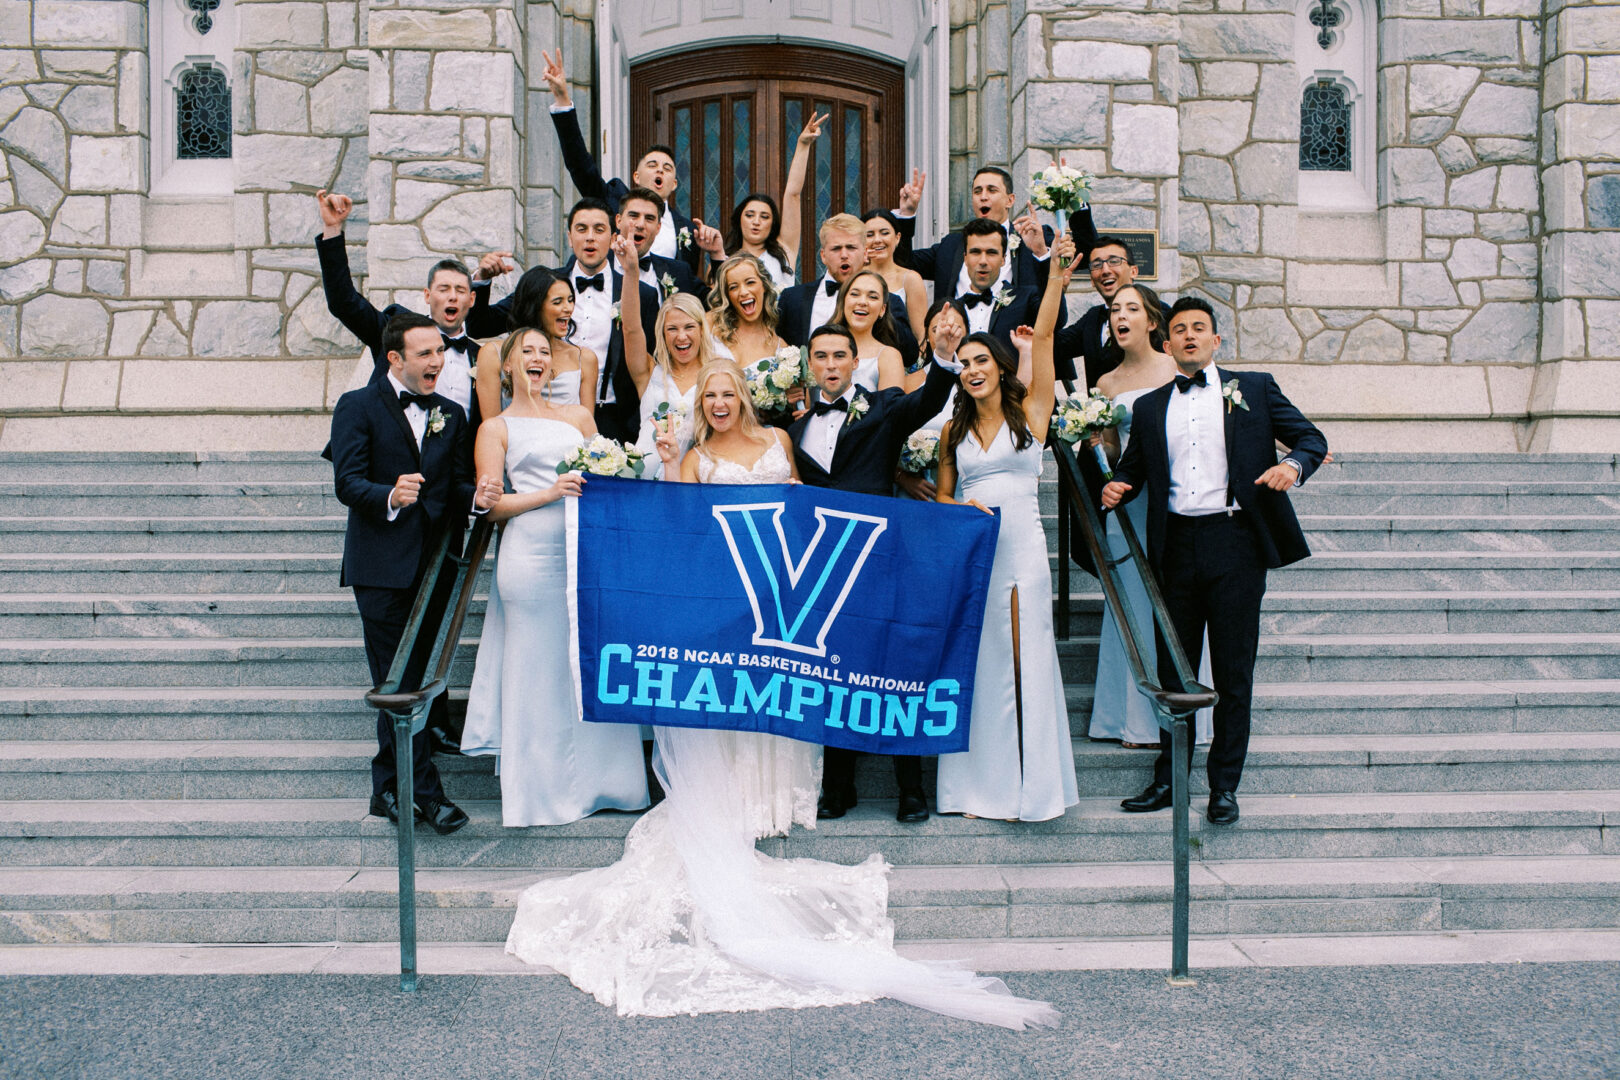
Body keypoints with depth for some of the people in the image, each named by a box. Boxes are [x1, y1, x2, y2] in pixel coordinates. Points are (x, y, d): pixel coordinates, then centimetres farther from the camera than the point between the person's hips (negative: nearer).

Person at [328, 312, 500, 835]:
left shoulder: (451, 415, 16)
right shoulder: (358, 407, -1)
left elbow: (456, 485, 13)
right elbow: (347, 482, -11)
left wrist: (474, 496, -11)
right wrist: (390, 497, -30)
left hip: (436, 566, 5)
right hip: (383, 567, -5)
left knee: (426, 683, 7)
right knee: (399, 684, -6)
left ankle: (391, 789, 20)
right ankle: (424, 791, -1)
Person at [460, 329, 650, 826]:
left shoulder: (578, 415, 18)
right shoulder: (495, 429, 8)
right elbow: (491, 504, 0)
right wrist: (548, 493, -14)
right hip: (532, 555, -3)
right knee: (539, 668, 0)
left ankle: (600, 780, 16)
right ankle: (543, 789, 10)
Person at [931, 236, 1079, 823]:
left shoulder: (1031, 411, 4)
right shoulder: (954, 430, 13)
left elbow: (1042, 339, -5)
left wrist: (1057, 279, -13)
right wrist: (961, 508, -5)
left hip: (1021, 544, -3)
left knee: (1021, 661, -4)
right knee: (974, 662, 3)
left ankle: (1028, 786, 4)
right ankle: (980, 785, 10)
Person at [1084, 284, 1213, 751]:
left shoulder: (1177, 367, 3)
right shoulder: (1107, 383, 13)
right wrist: (1095, 440, -3)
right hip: (1128, 500, 3)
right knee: (1133, 603, 3)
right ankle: (1139, 719, 10)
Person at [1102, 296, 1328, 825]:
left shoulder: (1253, 388, 9)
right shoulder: (1149, 407, 16)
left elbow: (1311, 438, 8)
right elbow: (1133, 465, 17)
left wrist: (1293, 464, -14)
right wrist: (1116, 486, -6)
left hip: (1235, 543, -2)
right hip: (1177, 547, 3)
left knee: (1233, 672, 1)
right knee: (1172, 668, 7)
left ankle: (1224, 787, 12)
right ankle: (1167, 779, 17)